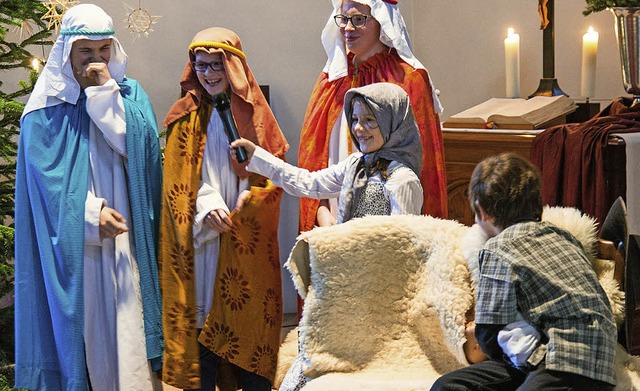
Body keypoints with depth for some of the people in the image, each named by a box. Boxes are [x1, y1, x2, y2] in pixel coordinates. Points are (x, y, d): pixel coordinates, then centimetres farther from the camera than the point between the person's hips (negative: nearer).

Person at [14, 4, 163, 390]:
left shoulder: (130, 94, 8)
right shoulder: (46, 107, 2)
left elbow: (142, 146, -8)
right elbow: (46, 175, -4)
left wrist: (106, 94, -11)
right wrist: (89, 214, -16)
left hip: (126, 236, 1)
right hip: (73, 242, -1)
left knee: (128, 326, 0)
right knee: (83, 325, 1)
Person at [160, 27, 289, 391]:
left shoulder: (253, 112, 6)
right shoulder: (187, 116, 6)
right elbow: (181, 178, 1)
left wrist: (242, 213, -12)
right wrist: (206, 207, -18)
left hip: (247, 239, 0)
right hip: (202, 238, 0)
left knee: (251, 317, 0)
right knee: (203, 317, -1)